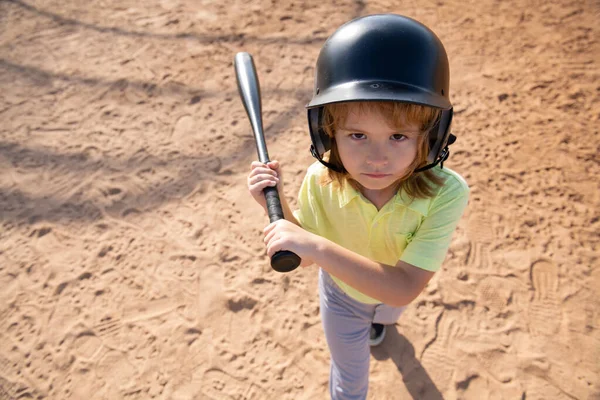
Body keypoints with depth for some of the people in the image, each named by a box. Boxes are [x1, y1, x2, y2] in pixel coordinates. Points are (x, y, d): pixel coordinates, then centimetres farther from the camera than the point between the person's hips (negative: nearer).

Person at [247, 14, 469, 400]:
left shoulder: (446, 194, -40)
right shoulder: (320, 183, -33)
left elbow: (403, 289, -44)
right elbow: (303, 258, -17)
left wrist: (318, 247, -56)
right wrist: (278, 205, -36)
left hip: (392, 293, 1)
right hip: (341, 291, -1)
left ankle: (376, 321, 75)